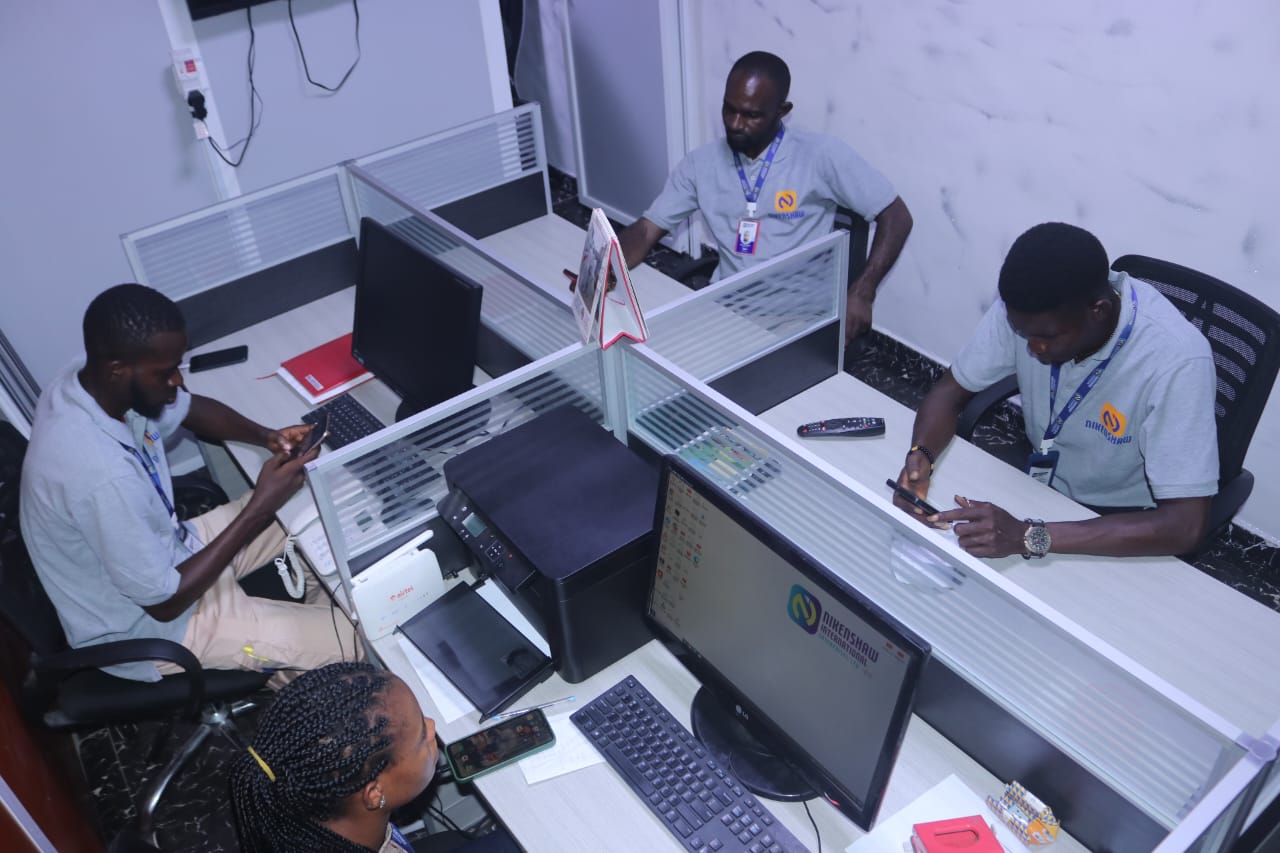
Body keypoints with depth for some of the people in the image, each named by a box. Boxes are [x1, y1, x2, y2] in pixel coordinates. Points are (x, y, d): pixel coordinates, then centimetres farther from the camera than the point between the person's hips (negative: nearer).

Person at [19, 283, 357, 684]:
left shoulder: (92, 382, -13)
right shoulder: (104, 475, -40)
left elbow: (193, 409, 7)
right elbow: (164, 601, -28)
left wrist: (265, 436, -13)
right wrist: (261, 505, -26)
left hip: (161, 554, 8)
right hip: (148, 625, -8)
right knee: (354, 640, -9)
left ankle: (313, 623, 31)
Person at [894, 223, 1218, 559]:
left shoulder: (1176, 359, -32)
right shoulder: (1025, 308, -20)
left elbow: (1185, 526, -34)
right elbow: (951, 389, -6)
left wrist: (1028, 536, -43)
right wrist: (919, 455, -28)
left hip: (1122, 525, -4)